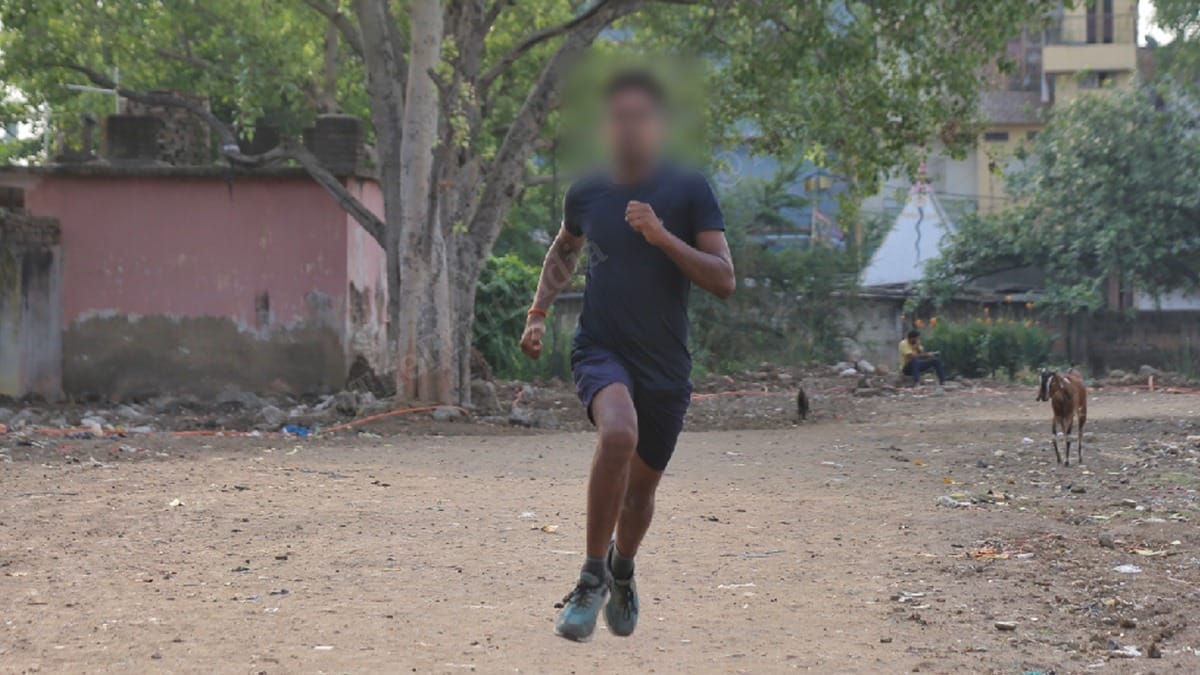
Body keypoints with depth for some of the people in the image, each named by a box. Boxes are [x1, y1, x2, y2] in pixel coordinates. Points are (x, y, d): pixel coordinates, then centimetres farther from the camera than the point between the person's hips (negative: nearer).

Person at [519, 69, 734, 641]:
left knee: (641, 487, 12)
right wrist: (539, 311, 13)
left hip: (666, 364, 1)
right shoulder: (586, 193, 2)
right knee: (619, 433, -32)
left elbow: (724, 281, -10)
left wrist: (663, 236, -21)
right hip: (601, 351, -1)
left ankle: (622, 573, 46)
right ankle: (592, 576, -19)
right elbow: (565, 249, 25)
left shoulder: (689, 191, -5)